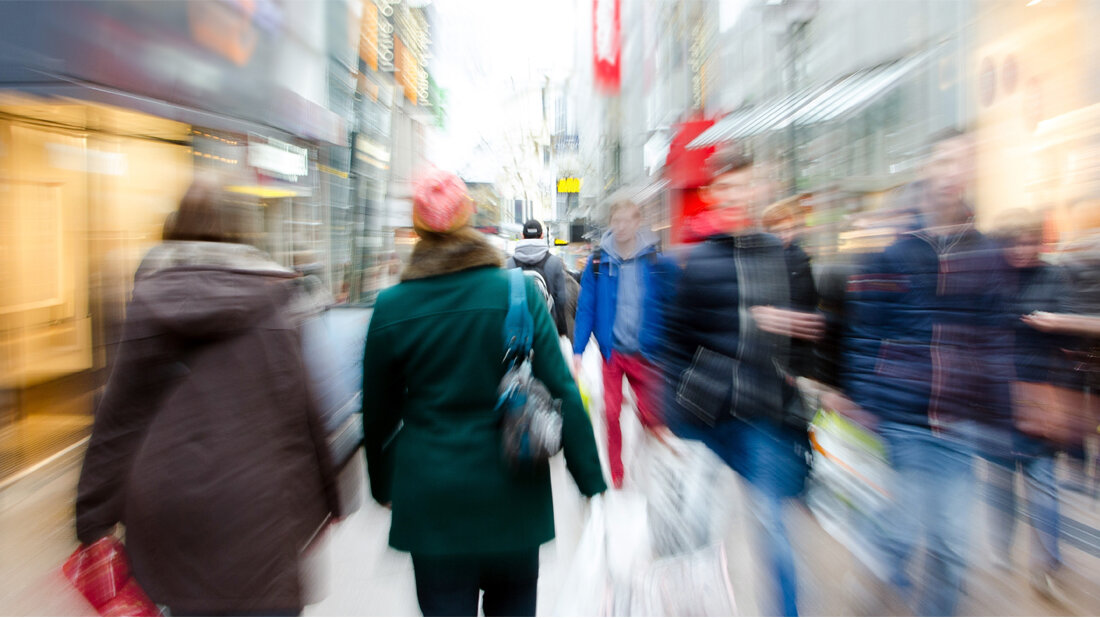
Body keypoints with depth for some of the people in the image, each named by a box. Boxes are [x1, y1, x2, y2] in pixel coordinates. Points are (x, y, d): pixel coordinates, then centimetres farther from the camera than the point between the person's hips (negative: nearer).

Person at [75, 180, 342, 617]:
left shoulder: (148, 300, 0)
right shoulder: (272, 297, -5)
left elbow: (119, 414, 2)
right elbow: (299, 405, -4)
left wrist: (94, 518, 11)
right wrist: (323, 497, 5)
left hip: (165, 496, 3)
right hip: (252, 501, -2)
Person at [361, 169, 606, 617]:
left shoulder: (390, 306, -9)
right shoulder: (519, 291, -12)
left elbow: (379, 412, 2)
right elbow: (561, 390, -12)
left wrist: (382, 485, 18)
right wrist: (589, 477, -1)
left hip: (431, 496, 0)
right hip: (512, 493, 1)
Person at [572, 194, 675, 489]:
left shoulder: (657, 260, -3)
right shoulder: (599, 260, -2)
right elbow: (586, 307, -1)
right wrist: (578, 350, -5)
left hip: (647, 353, 0)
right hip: (612, 351, 0)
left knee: (652, 415, 8)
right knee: (611, 414, 4)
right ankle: (616, 477, 25)